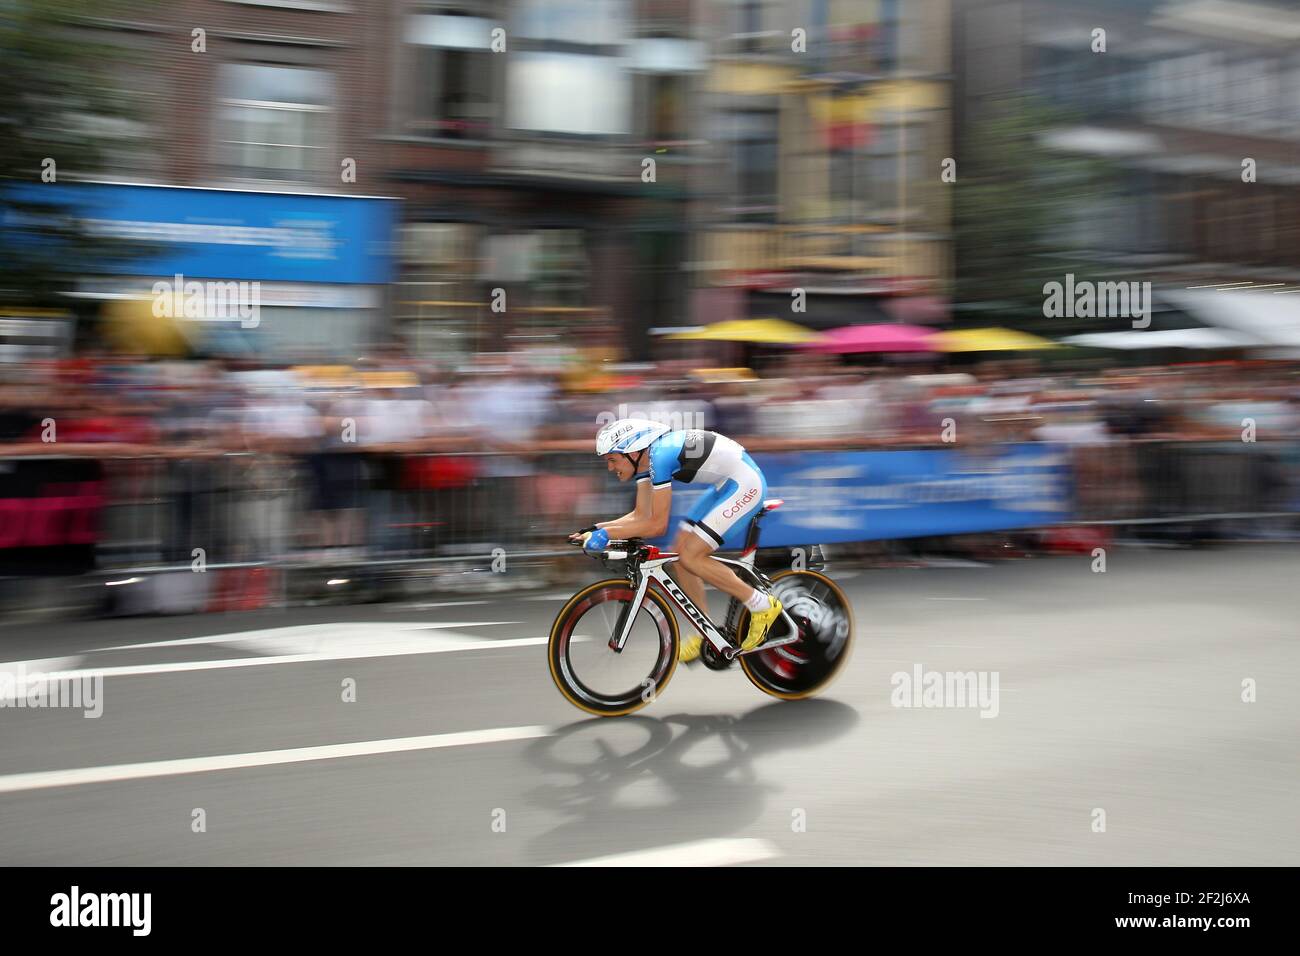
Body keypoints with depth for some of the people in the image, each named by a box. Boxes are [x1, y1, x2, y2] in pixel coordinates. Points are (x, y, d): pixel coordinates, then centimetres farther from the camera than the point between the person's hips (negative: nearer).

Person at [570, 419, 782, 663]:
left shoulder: (660, 455, -25)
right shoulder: (644, 459, 3)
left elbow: (657, 525, -24)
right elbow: (641, 516, 7)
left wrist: (605, 534, -21)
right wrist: (595, 529, -4)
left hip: (746, 483, -10)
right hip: (727, 485, 10)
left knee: (690, 557, -14)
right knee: (680, 553, 5)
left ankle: (762, 605, -3)